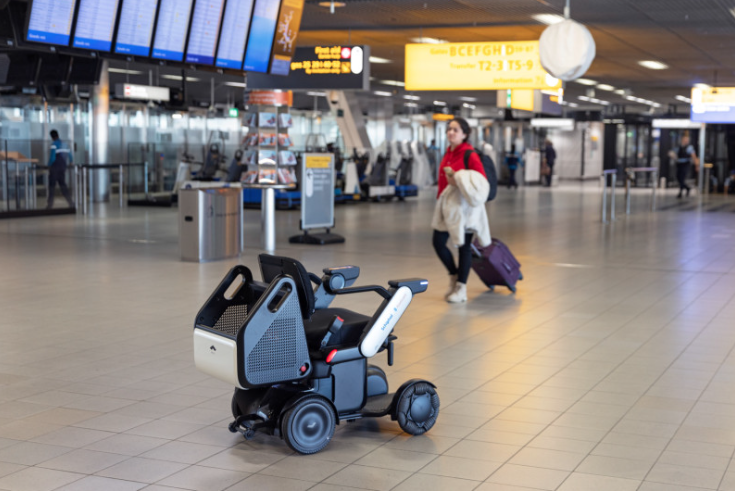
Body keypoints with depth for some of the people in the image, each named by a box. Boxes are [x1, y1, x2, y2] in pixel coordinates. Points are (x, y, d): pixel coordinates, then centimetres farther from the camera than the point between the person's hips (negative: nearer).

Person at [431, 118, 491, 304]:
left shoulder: (470, 155, -11)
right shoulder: (448, 153, 10)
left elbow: (482, 181, -15)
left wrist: (459, 180, -24)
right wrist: (440, 198, 16)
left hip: (464, 204, -7)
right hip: (447, 204, 7)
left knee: (464, 246, 3)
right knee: (438, 242, 3)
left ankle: (461, 289, 11)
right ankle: (454, 277, 25)